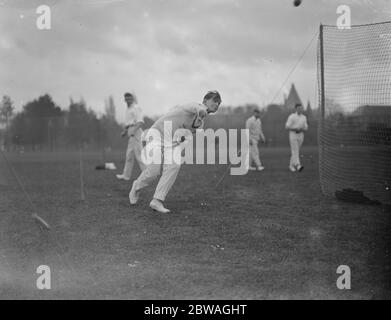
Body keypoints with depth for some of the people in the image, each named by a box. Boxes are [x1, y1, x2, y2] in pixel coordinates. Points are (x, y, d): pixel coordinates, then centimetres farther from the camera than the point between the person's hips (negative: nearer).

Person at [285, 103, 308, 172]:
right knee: (295, 151, -15)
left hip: (300, 135, 5)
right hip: (293, 135, -5)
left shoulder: (304, 117, 9)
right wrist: (295, 128, -21)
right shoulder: (291, 117, -7)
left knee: (297, 151, 8)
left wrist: (301, 129, -13)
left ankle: (291, 166, 19)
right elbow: (287, 127, -10)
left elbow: (306, 128, 11)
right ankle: (298, 166, -27)